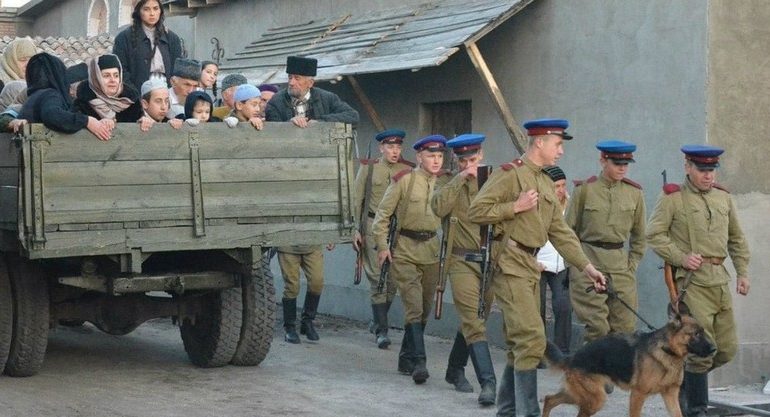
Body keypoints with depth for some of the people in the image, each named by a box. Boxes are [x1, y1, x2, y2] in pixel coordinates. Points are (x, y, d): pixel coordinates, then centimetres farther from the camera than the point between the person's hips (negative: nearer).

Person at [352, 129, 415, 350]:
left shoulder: (409, 170, 4)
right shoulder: (368, 168, 2)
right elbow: (357, 200, 5)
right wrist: (355, 229, -1)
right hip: (373, 228, -2)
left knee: (393, 280, 5)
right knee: (378, 278, -7)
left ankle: (378, 321, 26)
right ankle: (381, 330, -5)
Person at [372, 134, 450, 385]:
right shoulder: (404, 180, -6)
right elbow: (383, 214, -1)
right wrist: (382, 246, -6)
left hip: (432, 253, 5)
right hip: (405, 251, -5)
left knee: (424, 309, 11)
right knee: (414, 307, -14)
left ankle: (406, 359, 25)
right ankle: (418, 362, -18)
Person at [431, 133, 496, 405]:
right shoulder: (451, 185, 1)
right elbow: (438, 207, -20)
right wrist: (460, 179, -18)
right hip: (462, 263, -4)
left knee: (471, 321, 17)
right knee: (474, 324, -13)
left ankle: (455, 370, 35)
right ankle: (488, 383, -19)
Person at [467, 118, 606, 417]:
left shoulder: (546, 184, 18)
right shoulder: (509, 174, -9)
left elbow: (560, 232, 18)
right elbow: (476, 211, -14)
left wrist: (586, 266, 10)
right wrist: (516, 206, -17)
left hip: (531, 266, 9)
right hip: (509, 265, -9)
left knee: (519, 342, 13)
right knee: (532, 338, -14)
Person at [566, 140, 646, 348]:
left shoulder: (634, 193, 7)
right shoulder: (585, 190, -2)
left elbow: (639, 235, 16)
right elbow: (569, 229, 4)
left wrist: (632, 264, 9)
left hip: (620, 262, 4)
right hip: (588, 261, -4)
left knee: (625, 325, 0)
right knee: (597, 326, -10)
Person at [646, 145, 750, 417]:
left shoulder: (723, 197, 15)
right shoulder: (672, 198, -2)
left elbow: (736, 239, 22)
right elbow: (654, 234, -6)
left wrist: (743, 272, 14)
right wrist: (681, 257, -15)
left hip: (720, 280, 6)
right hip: (692, 281, -6)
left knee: (727, 349, 7)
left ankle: (682, 377, 29)